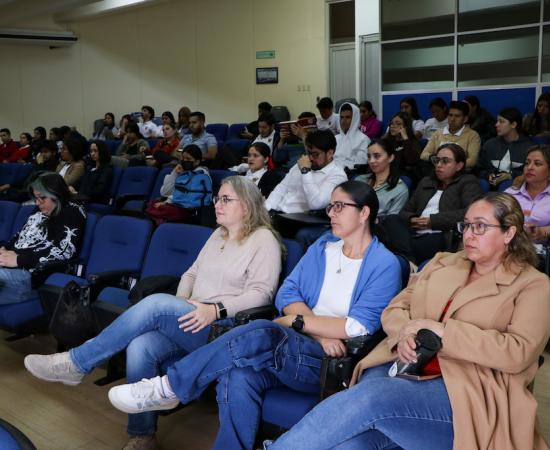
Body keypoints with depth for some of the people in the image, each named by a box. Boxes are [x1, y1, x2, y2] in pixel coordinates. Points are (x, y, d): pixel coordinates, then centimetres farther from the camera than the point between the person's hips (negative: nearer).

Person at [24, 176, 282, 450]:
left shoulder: (264, 239, -2)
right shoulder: (218, 235, 21)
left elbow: (261, 293, -12)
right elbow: (191, 273, 24)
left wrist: (216, 310, -23)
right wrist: (180, 303, 3)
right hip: (193, 322, 6)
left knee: (156, 304, -29)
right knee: (140, 347, -24)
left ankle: (76, 364, -18)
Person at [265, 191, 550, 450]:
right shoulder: (443, 263, 22)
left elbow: (518, 353, -8)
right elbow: (395, 309, 17)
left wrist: (441, 330, -12)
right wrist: (404, 335, -7)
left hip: (467, 393, -4)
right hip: (404, 366, 4)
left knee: (368, 398, -32)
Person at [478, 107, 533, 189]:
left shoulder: (527, 146, 3)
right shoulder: (490, 144, 15)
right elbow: (481, 170, 17)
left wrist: (511, 176, -13)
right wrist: (488, 176, -5)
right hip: (493, 186, 3)